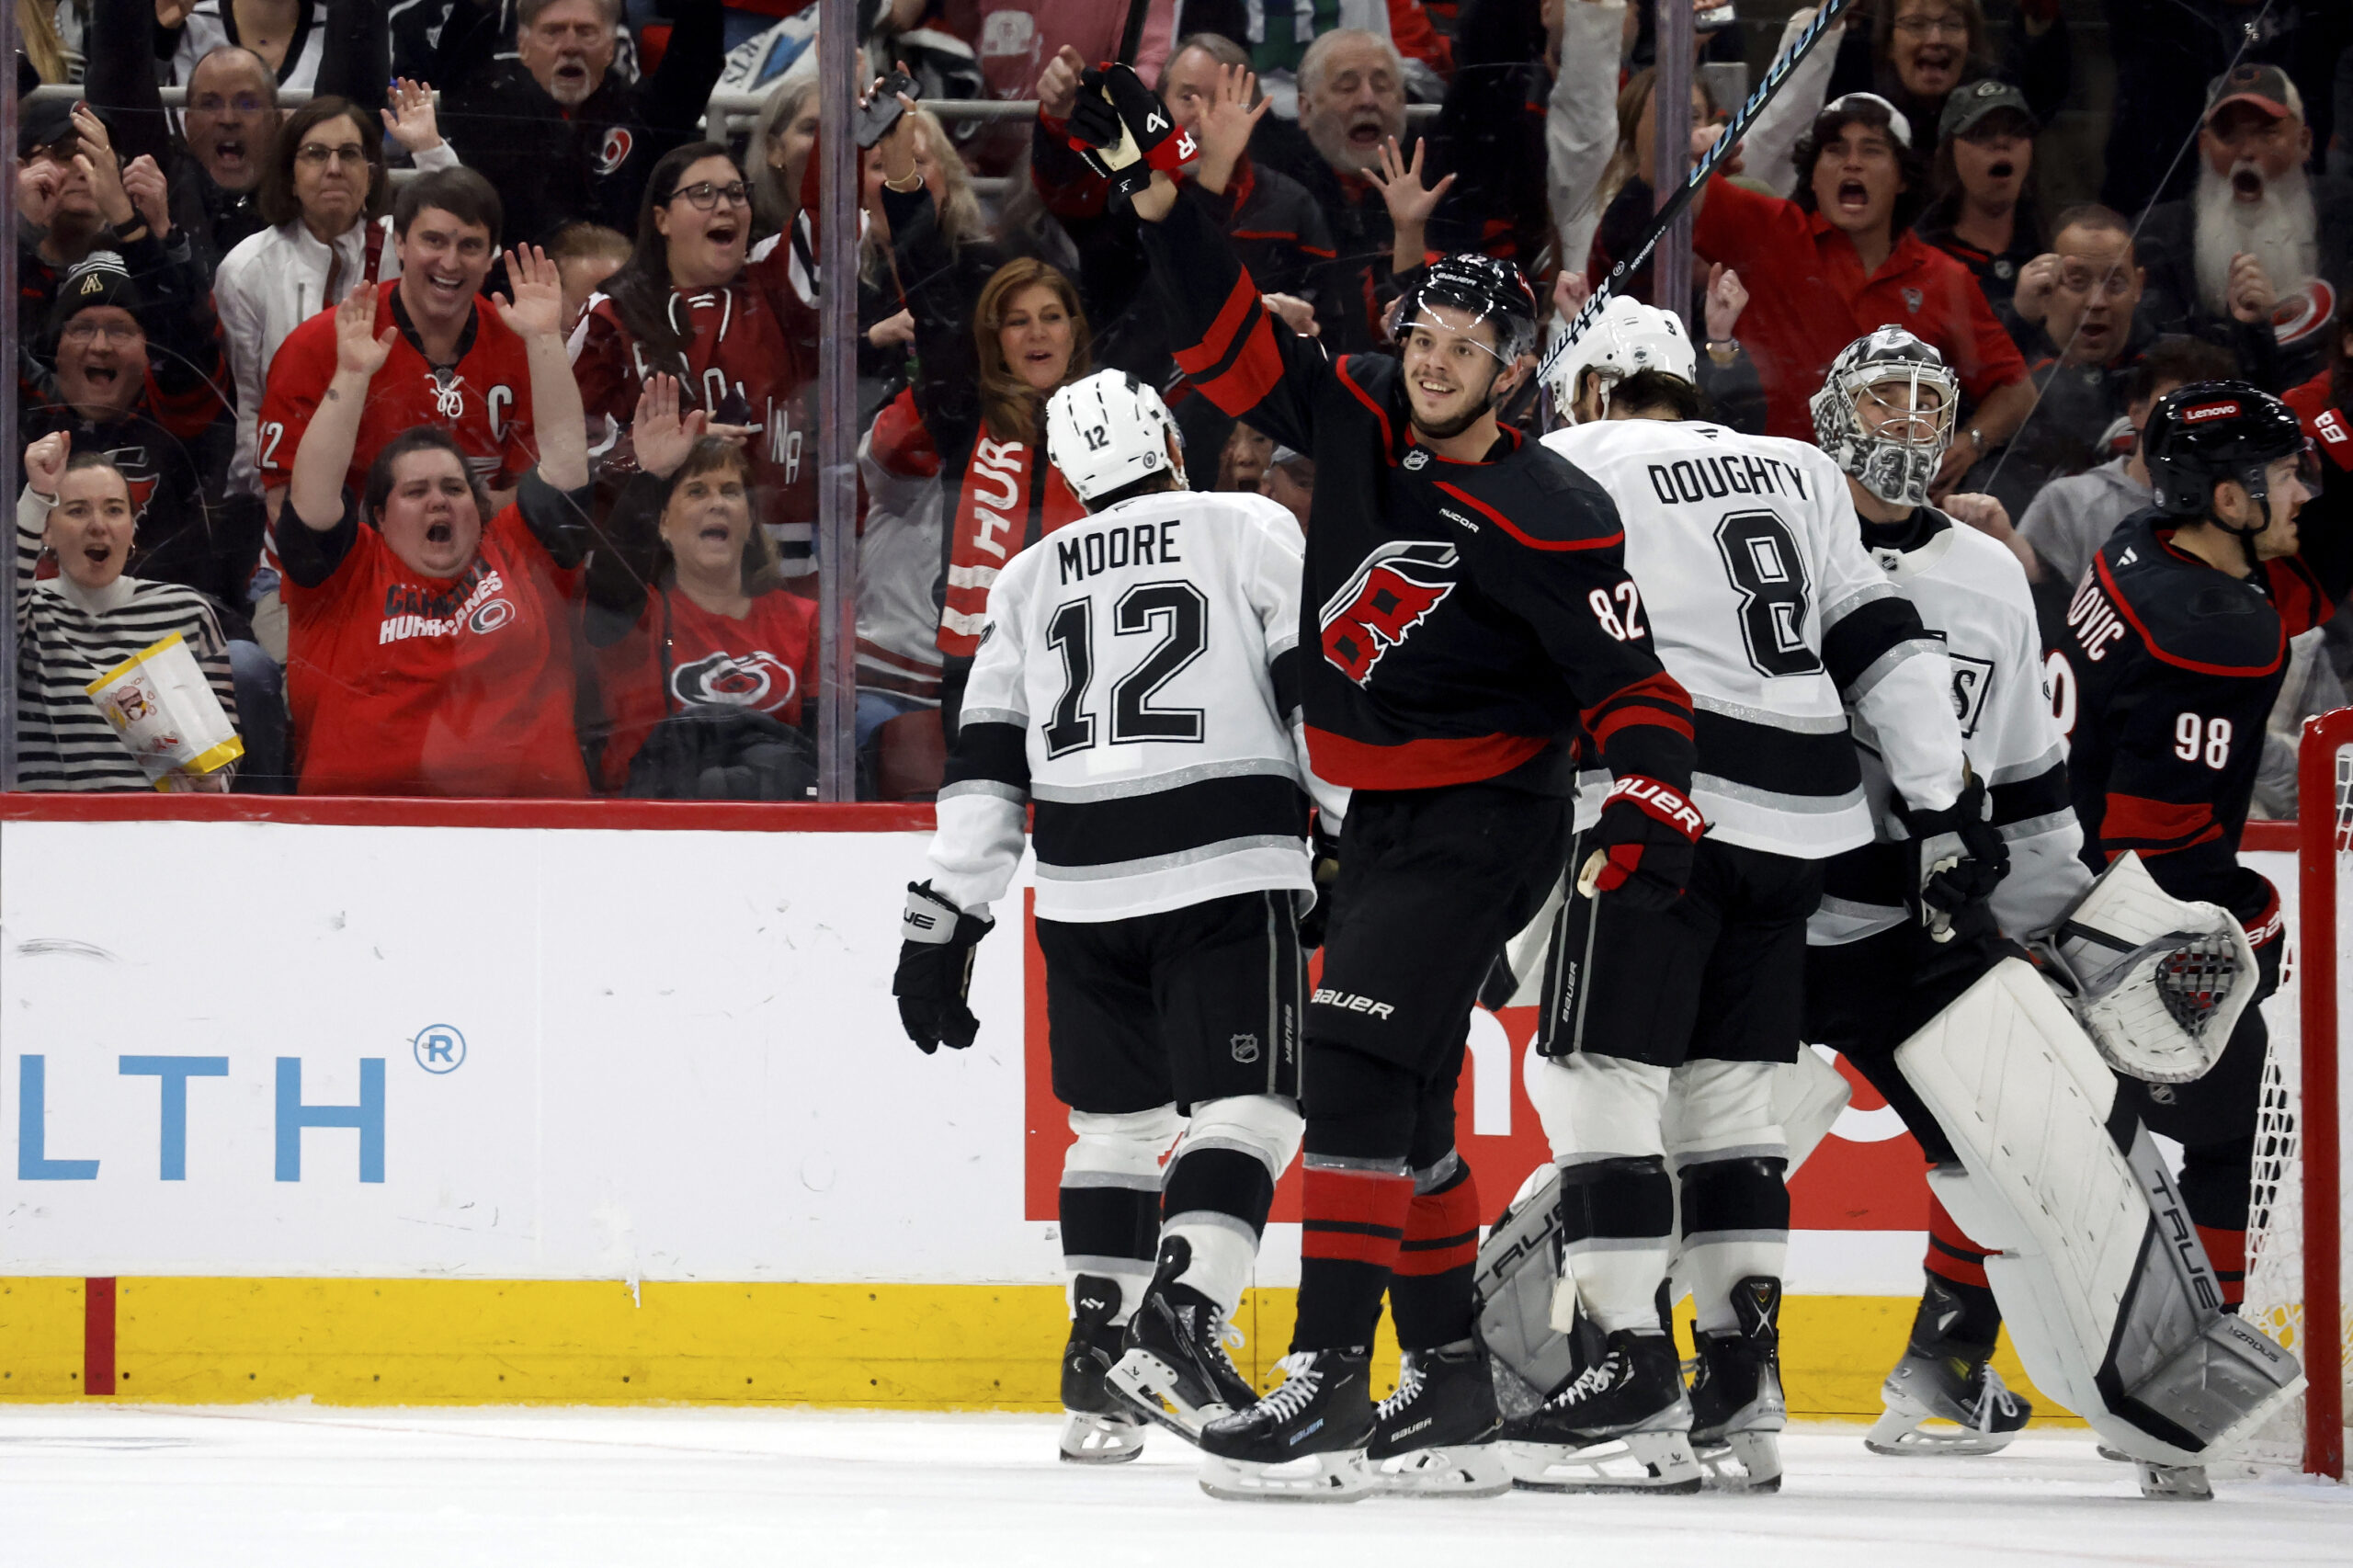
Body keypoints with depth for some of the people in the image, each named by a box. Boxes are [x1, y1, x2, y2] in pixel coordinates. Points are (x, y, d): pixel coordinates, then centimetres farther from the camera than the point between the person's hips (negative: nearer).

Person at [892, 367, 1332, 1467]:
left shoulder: (1028, 580, 17)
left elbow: (986, 767, 14)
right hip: (1225, 872, -4)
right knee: (1245, 1106, -5)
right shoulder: (1249, 531, 6)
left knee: (1115, 1116, 16)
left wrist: (940, 923, 16)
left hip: (1084, 885, 4)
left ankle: (1099, 1350, 11)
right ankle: (1178, 1316, -24)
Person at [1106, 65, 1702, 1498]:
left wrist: (1652, 802, -32)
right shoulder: (1359, 423, 0)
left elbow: (1628, 680, -16)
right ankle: (1451, 1387, 20)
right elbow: (1233, 344, 5)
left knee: (1361, 1065, -19)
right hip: (1383, 822, 8)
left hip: (1486, 826, -8)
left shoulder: (1546, 518, -18)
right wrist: (1159, 193, -4)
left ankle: (1329, 1385, -23)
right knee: (1402, 1102, 12)